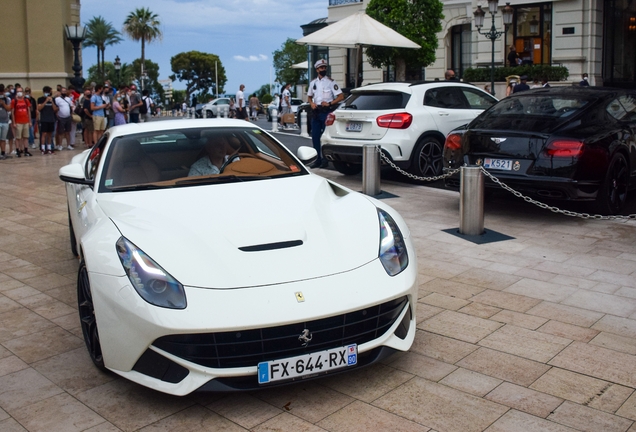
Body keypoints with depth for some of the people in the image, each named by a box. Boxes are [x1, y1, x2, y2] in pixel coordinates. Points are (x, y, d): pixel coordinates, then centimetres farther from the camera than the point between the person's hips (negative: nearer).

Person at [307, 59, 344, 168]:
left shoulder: (330, 82, -3)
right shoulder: (313, 82, 12)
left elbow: (341, 96, -6)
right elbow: (309, 96, 22)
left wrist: (329, 103, -15)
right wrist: (311, 103, 1)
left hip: (327, 112, -5)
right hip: (316, 112, 5)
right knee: (315, 136, 4)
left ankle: (325, 159, 1)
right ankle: (318, 159, 12)